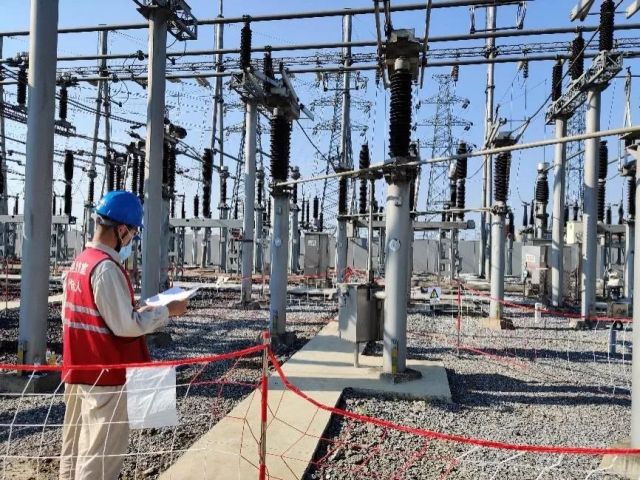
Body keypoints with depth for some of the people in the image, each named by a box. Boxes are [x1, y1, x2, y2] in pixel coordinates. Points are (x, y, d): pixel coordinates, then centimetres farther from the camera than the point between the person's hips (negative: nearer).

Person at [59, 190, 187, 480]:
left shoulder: (78, 264, 8)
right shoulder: (106, 267, -21)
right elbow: (125, 326, -22)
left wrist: (138, 312, 12)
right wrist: (167, 311, -10)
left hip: (79, 373, 9)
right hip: (106, 377, -9)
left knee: (76, 450, 20)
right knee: (101, 456, 3)